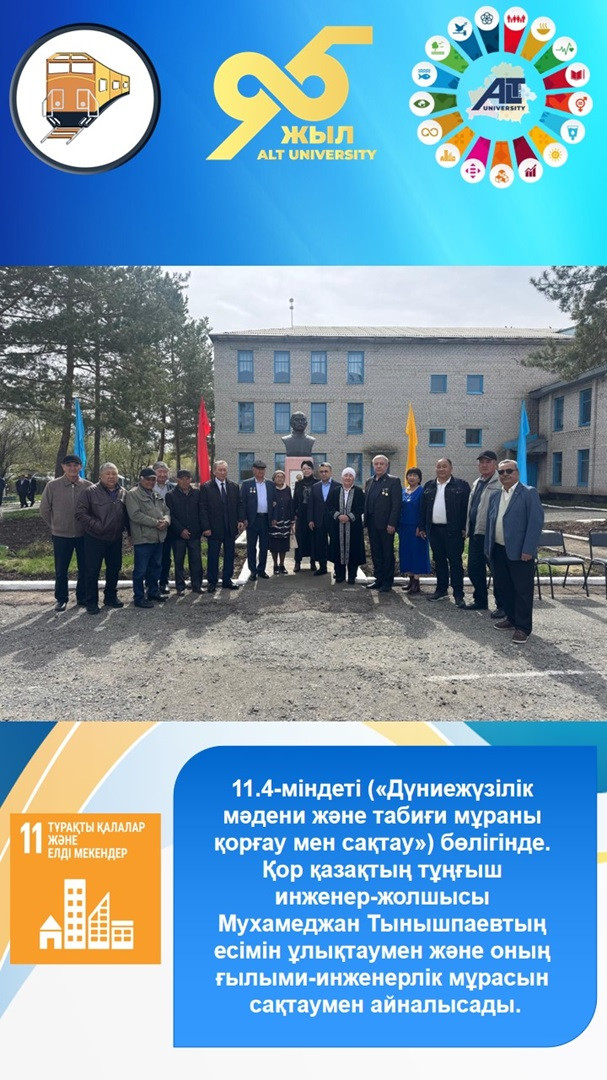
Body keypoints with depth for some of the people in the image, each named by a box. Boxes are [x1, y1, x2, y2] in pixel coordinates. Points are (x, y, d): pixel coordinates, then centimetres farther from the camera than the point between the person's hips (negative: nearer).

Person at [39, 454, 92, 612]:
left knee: (84, 569, 11)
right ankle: (61, 598, 24)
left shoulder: (88, 486, -5)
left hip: (83, 535, 1)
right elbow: (44, 509, 3)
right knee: (61, 570, 9)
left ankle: (82, 597, 26)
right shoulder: (53, 485, -7)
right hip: (61, 536, -1)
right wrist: (55, 526, 7)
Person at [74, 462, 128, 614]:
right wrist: (96, 525, -16)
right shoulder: (90, 492, -7)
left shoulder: (123, 493, 8)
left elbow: (127, 515, 16)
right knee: (92, 571, 1)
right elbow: (80, 513, -11)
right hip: (95, 539, -5)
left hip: (115, 539, 5)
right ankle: (91, 602, 11)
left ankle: (110, 597, 30)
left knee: (114, 569, 14)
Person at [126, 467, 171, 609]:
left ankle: (153, 592, 32)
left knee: (156, 567, 18)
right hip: (143, 538, -8)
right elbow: (135, 515, -18)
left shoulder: (157, 495, 18)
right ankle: (139, 598, 7)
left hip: (158, 538, 8)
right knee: (140, 570, -1)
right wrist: (156, 523, -17)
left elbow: (166, 511, 16)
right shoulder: (133, 494, -8)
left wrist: (165, 521, -8)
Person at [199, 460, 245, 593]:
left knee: (229, 555, 10)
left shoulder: (234, 486, 8)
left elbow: (239, 504, 11)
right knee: (213, 556, 3)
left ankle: (227, 580, 21)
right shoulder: (206, 487, -4)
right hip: (214, 529, -4)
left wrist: (241, 520, -2)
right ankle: (212, 582, 13)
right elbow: (203, 508, -6)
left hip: (231, 528, 4)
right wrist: (206, 527, -12)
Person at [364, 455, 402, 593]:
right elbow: (367, 502, 14)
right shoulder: (370, 481, 14)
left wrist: (391, 523, -17)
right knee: (376, 553, 11)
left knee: (387, 554, 2)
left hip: (386, 524, -6)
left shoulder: (393, 481, -5)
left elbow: (396, 504, -11)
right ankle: (379, 579, 20)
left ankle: (387, 582, 10)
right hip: (372, 523, 6)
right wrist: (366, 521, 6)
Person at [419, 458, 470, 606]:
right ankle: (441, 589, 22)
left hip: (453, 531, -4)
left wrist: (465, 528, -12)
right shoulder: (429, 486, 12)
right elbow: (423, 508, 12)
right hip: (434, 530, 4)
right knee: (439, 561, 12)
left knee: (455, 562, -1)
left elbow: (467, 508, -6)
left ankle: (458, 595, 3)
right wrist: (422, 527, 8)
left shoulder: (461, 485, -2)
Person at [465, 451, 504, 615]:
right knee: (474, 569, 16)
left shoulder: (501, 484, -12)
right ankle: (480, 600, 30)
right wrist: (468, 529, 21)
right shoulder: (477, 483, 17)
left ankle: (502, 606, 11)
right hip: (475, 533, 9)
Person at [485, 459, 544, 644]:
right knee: (503, 587, 14)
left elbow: (536, 522, -12)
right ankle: (512, 618, 31)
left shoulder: (529, 493, -6)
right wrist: (488, 547, 11)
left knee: (522, 590, 1)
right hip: (498, 551, 6)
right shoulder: (495, 496, 13)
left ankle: (522, 627, 10)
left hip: (519, 552, -6)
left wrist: (528, 550, -17)